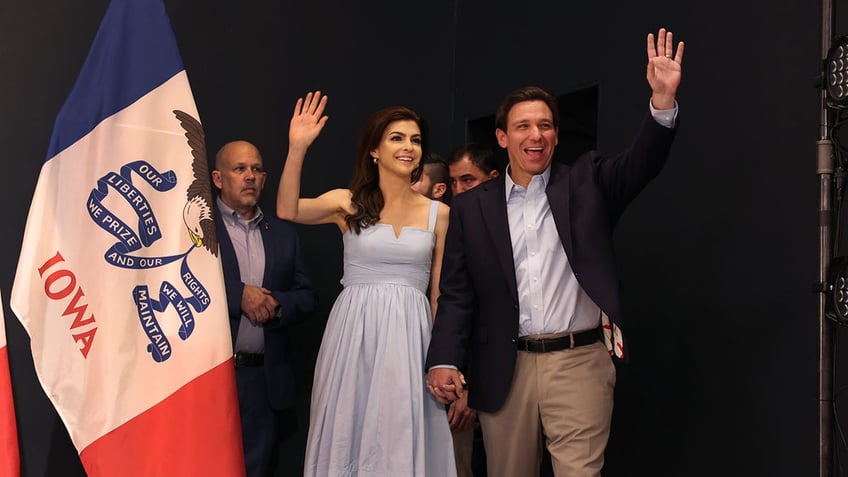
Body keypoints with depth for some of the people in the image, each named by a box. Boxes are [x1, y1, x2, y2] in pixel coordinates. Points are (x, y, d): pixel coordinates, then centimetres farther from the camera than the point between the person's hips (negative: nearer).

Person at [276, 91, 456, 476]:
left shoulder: (438, 213, 6)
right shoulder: (350, 203, 2)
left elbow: (440, 293, 9)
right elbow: (287, 210, -15)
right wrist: (298, 148, -25)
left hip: (410, 338, 1)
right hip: (354, 333, -1)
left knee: (404, 439, 5)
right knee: (352, 434, 6)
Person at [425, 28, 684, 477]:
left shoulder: (585, 182, 6)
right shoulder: (471, 207, 6)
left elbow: (641, 161, -11)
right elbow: (457, 294, 4)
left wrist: (663, 99, -28)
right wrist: (444, 361, -8)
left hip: (578, 362, -1)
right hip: (503, 370, 2)